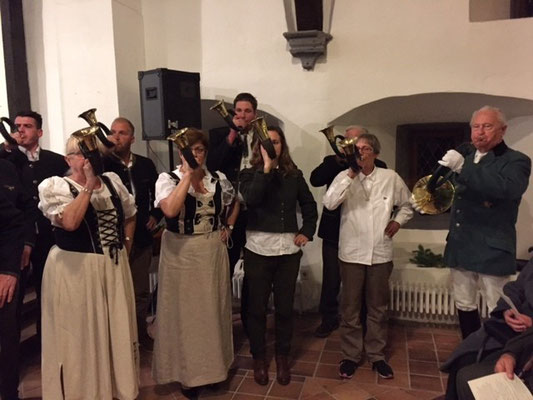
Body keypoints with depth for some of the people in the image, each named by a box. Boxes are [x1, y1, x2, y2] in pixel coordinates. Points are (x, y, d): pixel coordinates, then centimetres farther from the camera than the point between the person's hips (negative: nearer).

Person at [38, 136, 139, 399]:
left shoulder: (112, 180, 6)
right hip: (75, 269, -5)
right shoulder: (55, 185, -9)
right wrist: (88, 186, -22)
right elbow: (70, 222, -26)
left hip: (115, 267, 6)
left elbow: (130, 215, 18)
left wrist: (125, 248, 9)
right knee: (80, 334, 6)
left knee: (118, 330, 16)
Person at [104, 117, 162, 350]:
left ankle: (141, 333, 34)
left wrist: (155, 215, 3)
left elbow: (157, 193, 15)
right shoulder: (103, 163, -5)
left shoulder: (145, 164, 5)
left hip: (141, 237, 3)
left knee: (141, 291, 15)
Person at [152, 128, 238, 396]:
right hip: (181, 254, -4)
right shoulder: (167, 179, -9)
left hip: (213, 252, 4)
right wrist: (188, 175, -25)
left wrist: (228, 227, 7)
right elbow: (170, 210, -29)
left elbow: (234, 202, 21)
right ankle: (187, 371, 24)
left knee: (212, 310, 15)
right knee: (185, 312, 7)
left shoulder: (218, 179, 2)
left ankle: (212, 366, 35)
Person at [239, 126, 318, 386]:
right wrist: (267, 167, -20)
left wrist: (307, 231, 3)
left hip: (288, 249, 2)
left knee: (285, 306, 11)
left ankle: (282, 357, 29)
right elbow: (251, 199, -21)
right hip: (258, 248, -2)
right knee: (257, 306, 8)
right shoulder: (249, 174, -1)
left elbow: (309, 204, 14)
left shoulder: (294, 175, 5)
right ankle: (259, 358, 26)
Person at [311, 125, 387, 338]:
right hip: (334, 231, 1)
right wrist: (338, 160, -18)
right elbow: (315, 180, -11)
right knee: (331, 280, 10)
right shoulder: (333, 161, 5)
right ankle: (329, 319, 26)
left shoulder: (377, 166, 2)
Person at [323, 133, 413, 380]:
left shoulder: (391, 177, 2)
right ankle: (350, 355, 25)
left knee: (378, 307, 14)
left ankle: (376, 354, 30)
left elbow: (407, 204, 18)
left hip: (380, 253, 2)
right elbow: (329, 203, -21)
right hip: (352, 253, -2)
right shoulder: (345, 176, -5)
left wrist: (397, 221, 0)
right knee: (350, 307, 9)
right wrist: (351, 174, -22)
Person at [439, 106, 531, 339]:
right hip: (460, 247, 7)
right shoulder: (467, 159, 15)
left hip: (492, 249, -7)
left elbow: (508, 189, -30)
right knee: (464, 305, 16)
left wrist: (462, 168, -34)